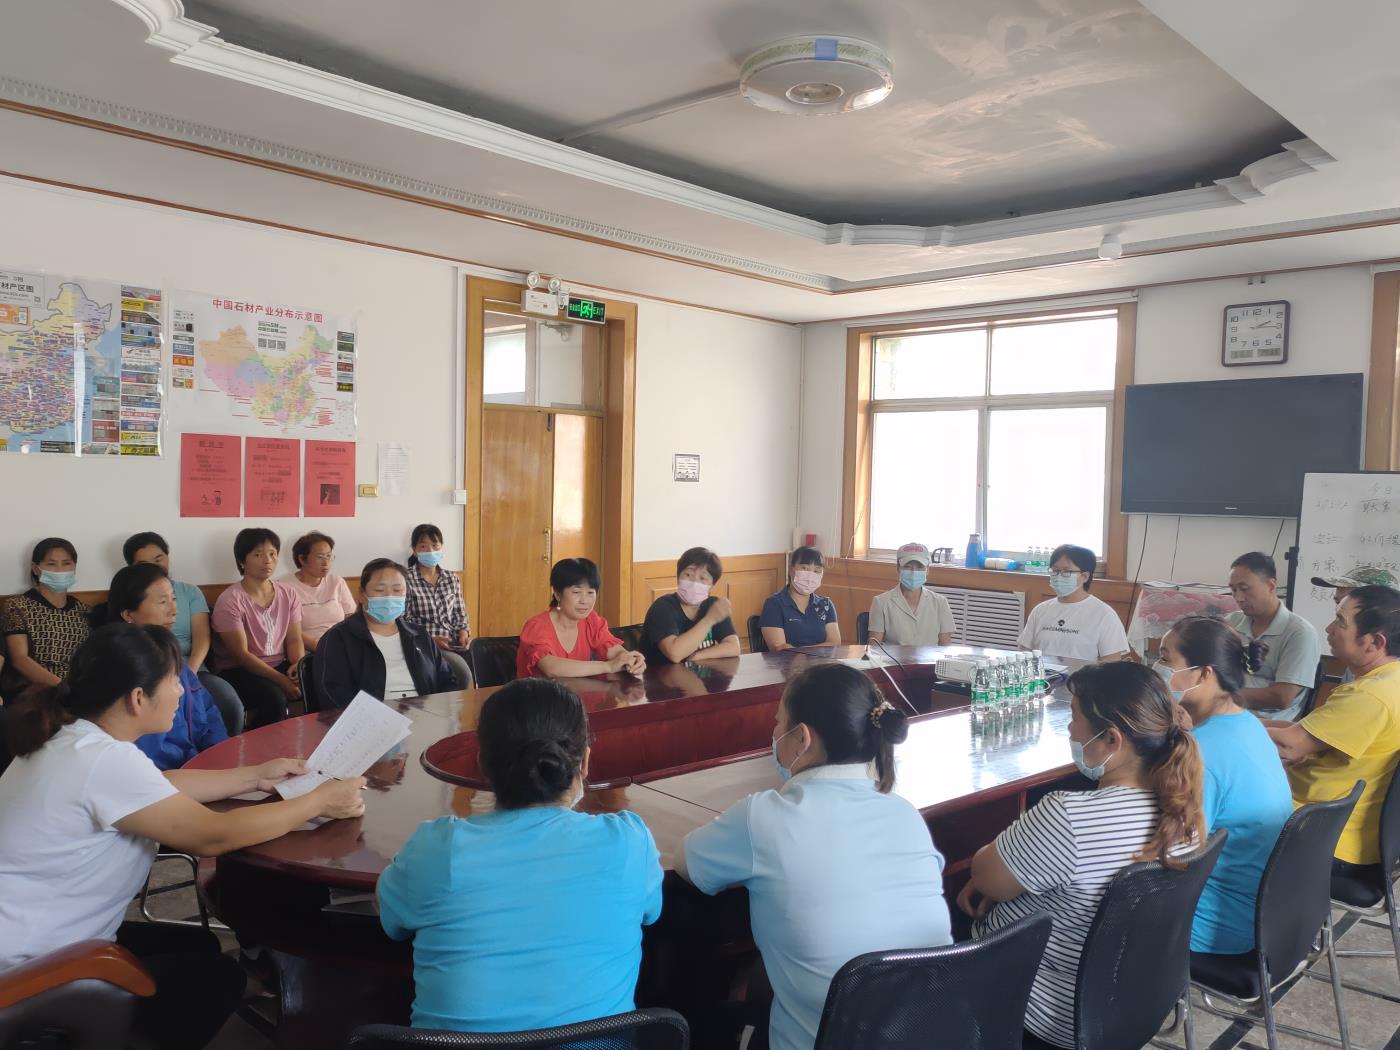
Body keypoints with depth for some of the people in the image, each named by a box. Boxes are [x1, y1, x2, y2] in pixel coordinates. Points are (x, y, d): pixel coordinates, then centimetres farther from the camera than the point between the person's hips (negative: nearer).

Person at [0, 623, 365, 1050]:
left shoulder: (73, 736, 0)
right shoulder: (104, 760, -29)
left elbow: (159, 787, 15)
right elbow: (213, 836, -26)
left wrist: (256, 776, 11)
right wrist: (319, 801, -15)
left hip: (38, 939, 9)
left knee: (199, 945, 18)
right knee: (218, 977, 2)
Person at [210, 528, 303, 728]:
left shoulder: (287, 594, 6)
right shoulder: (230, 600, -12)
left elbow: (294, 640, 4)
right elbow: (241, 654, -16)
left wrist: (299, 665, -20)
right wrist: (281, 679, -24)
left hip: (280, 665, 5)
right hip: (239, 670, -5)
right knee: (273, 697, -34)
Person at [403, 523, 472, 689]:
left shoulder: (452, 578, 16)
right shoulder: (406, 579, -1)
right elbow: (404, 622, -6)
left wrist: (464, 632, -4)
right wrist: (430, 640, -18)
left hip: (453, 644, 5)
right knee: (462, 672, -31)